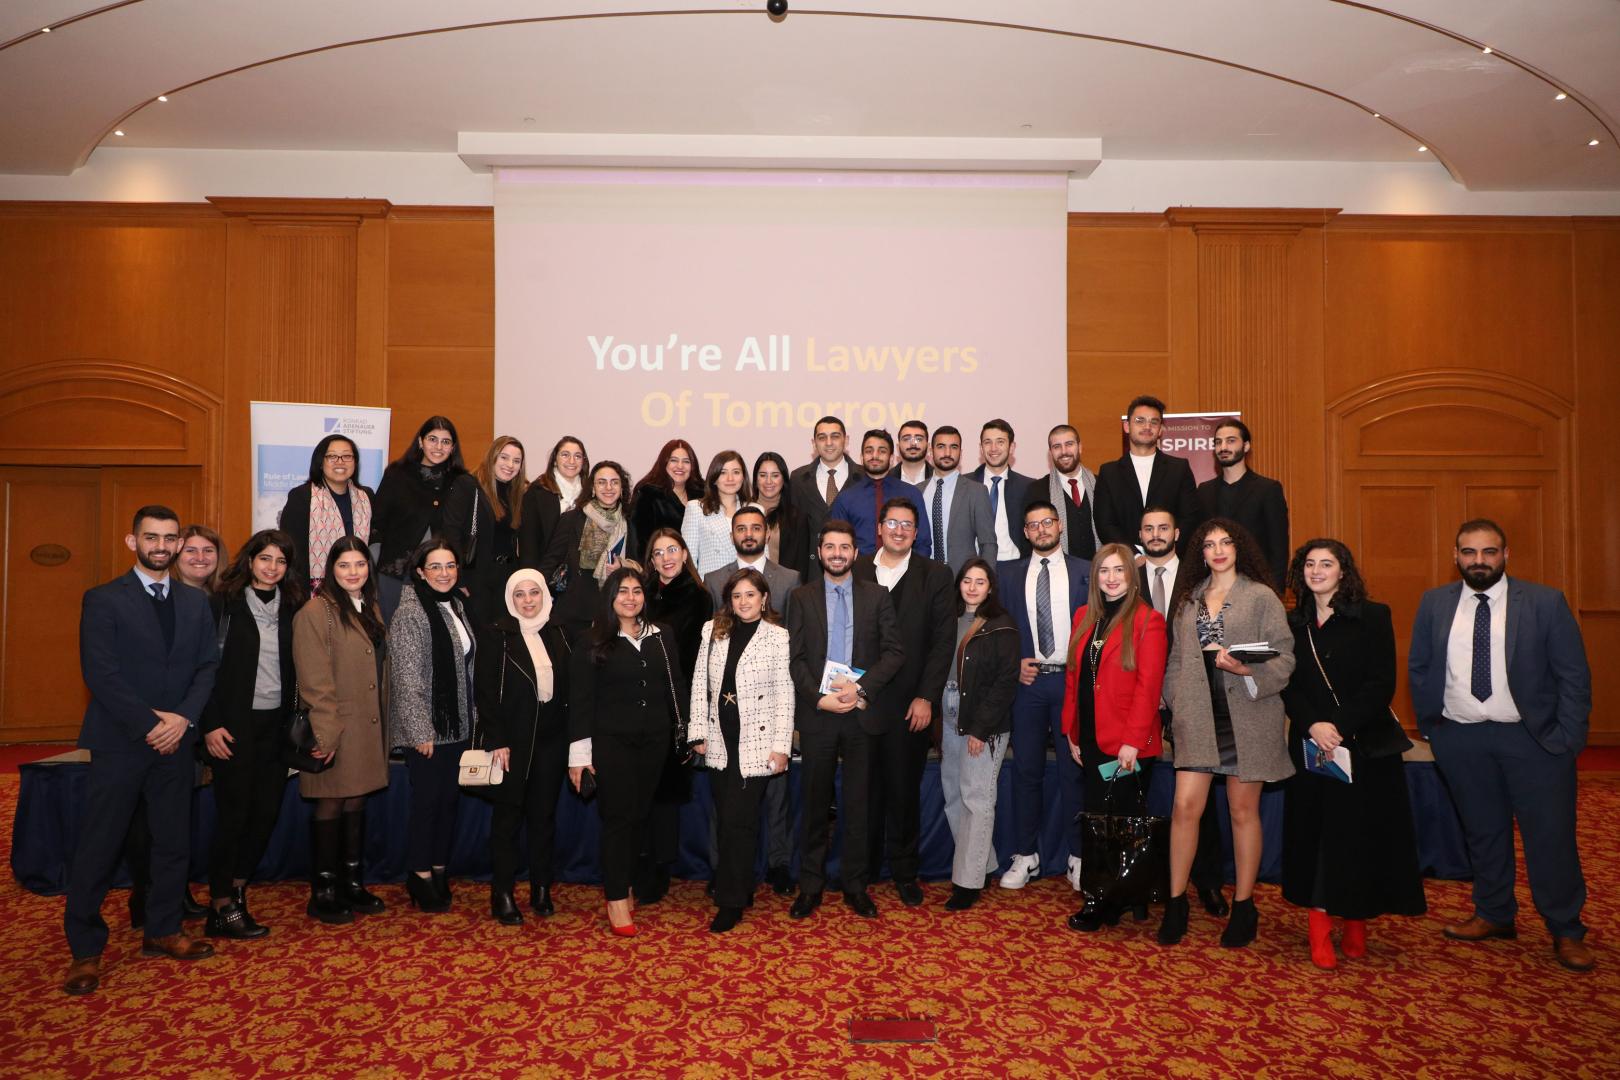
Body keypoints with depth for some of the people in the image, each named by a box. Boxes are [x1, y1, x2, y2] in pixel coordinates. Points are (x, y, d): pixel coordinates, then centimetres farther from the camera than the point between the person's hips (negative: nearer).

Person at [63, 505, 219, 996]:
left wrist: (183, 718, -10)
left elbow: (208, 667, 6)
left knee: (174, 842, 10)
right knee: (99, 846, 2)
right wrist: (148, 724, -15)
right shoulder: (103, 600, -2)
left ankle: (163, 931, 23)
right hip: (120, 741, -4)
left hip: (175, 740, 4)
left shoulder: (196, 602, 10)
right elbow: (100, 672, -11)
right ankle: (85, 949, 14)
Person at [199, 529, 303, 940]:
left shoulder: (292, 608, 8)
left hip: (276, 724, 5)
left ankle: (235, 888, 22)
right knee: (234, 811, 0)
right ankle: (222, 907, 12)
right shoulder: (224, 604, -5)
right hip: (234, 723, -4)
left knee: (267, 810, 5)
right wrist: (210, 724, -11)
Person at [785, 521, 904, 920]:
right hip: (817, 713, 0)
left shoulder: (877, 595, 5)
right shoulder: (802, 597, 5)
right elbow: (795, 658, 0)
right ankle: (810, 886, 18)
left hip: (861, 714, 0)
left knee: (859, 804, 7)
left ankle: (856, 886, 19)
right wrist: (820, 699, -13)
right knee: (815, 803, 8)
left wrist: (862, 688, -15)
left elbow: (894, 652, -1)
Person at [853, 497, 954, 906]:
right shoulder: (855, 571, 6)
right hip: (859, 700, 1)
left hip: (909, 704, -1)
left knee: (905, 791, 9)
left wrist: (926, 697, -8)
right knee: (864, 789, 9)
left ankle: (904, 872, 24)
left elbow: (943, 640, -1)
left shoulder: (936, 576, 3)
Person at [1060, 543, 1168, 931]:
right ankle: (1101, 900, 22)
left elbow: (1149, 685, -12)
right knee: (1097, 818, 11)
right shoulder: (1084, 617, 11)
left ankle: (1106, 904, 15)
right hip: (1091, 740, 6)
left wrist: (1133, 740, -17)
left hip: (1127, 744, -5)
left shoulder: (1147, 620, -7)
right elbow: (1073, 677, 11)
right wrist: (1072, 732, 8)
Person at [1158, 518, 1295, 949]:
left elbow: (1285, 657, -5)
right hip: (1199, 717, 3)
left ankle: (1243, 905, 21)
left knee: (1243, 810, 7)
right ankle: (1176, 902, 9)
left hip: (1246, 716, -3)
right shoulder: (1187, 598, 12)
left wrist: (1248, 670, -23)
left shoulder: (1261, 596, 0)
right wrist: (1177, 704, 6)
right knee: (1185, 805, -4)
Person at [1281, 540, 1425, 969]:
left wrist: (1341, 727, -18)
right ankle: (1319, 933, 10)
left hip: (1365, 745, -2)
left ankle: (1357, 925, 19)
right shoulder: (1293, 624, 7)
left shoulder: (1373, 617, -2)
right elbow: (1287, 686, 2)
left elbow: (1382, 684, -9)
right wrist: (1313, 725, -15)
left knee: (1362, 833, 3)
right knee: (1313, 834, 4)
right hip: (1310, 745, 3)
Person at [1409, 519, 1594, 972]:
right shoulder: (1433, 604, 3)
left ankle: (1566, 931, 21)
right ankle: (1494, 915, 31)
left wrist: (1567, 738, -8)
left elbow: (1574, 675, -2)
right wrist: (1430, 726, 5)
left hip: (1531, 737, -2)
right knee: (1483, 832, 14)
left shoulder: (1546, 602, -4)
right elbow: (1418, 668, 10)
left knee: (1551, 835, 3)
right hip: (1461, 739, 2)